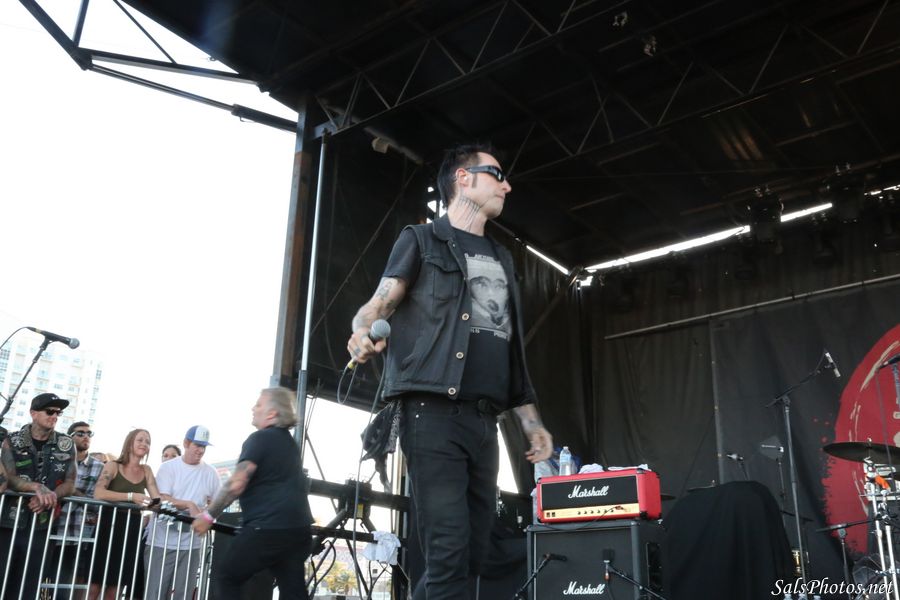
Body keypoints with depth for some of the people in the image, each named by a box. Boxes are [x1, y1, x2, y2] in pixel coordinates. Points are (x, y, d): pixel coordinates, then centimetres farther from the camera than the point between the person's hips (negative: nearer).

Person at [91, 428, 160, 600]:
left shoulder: (146, 471, 11)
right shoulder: (113, 466, -2)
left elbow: (158, 500, 4)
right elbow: (98, 493, -18)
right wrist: (131, 496, -23)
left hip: (132, 530, 4)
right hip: (109, 526, -4)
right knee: (94, 586, -5)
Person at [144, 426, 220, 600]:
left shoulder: (210, 473, 7)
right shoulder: (168, 467, -1)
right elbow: (163, 499, -10)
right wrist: (189, 505, -22)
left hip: (191, 544, 2)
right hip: (162, 542, -2)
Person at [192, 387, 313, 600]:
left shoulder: (260, 438, -6)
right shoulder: (289, 442, 20)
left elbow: (236, 484, -14)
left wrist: (208, 515, -6)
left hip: (269, 526, -8)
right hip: (298, 528, 8)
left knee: (225, 580, 5)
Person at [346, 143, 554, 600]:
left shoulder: (501, 259, 25)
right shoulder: (422, 240, 9)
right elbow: (379, 305, -2)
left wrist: (530, 419, 20)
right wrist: (362, 332, -26)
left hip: (483, 421, 7)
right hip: (433, 412, -6)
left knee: (473, 554, 6)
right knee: (448, 553, -13)